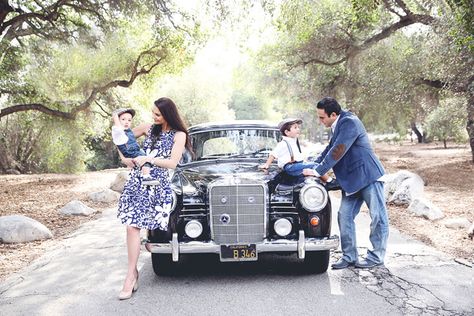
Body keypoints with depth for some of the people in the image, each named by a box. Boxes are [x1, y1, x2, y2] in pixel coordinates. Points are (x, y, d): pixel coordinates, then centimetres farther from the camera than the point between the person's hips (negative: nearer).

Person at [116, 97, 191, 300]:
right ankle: (132, 272, 2)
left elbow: (172, 163, -9)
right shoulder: (148, 128, 11)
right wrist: (124, 157, 8)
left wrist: (148, 159, -10)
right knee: (132, 226, -6)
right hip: (136, 180, 3)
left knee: (134, 226, -6)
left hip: (158, 184, -3)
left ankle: (131, 274, 6)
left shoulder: (179, 135, 0)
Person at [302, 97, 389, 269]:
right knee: (344, 216, 6)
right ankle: (349, 256, 12)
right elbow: (329, 149, 21)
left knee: (377, 217, 2)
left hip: (369, 176, -10)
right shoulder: (339, 126, 12)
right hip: (352, 180, 10)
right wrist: (313, 164, 14)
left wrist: (318, 171, -19)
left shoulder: (349, 122, -18)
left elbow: (337, 151, -23)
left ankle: (377, 256, 12)